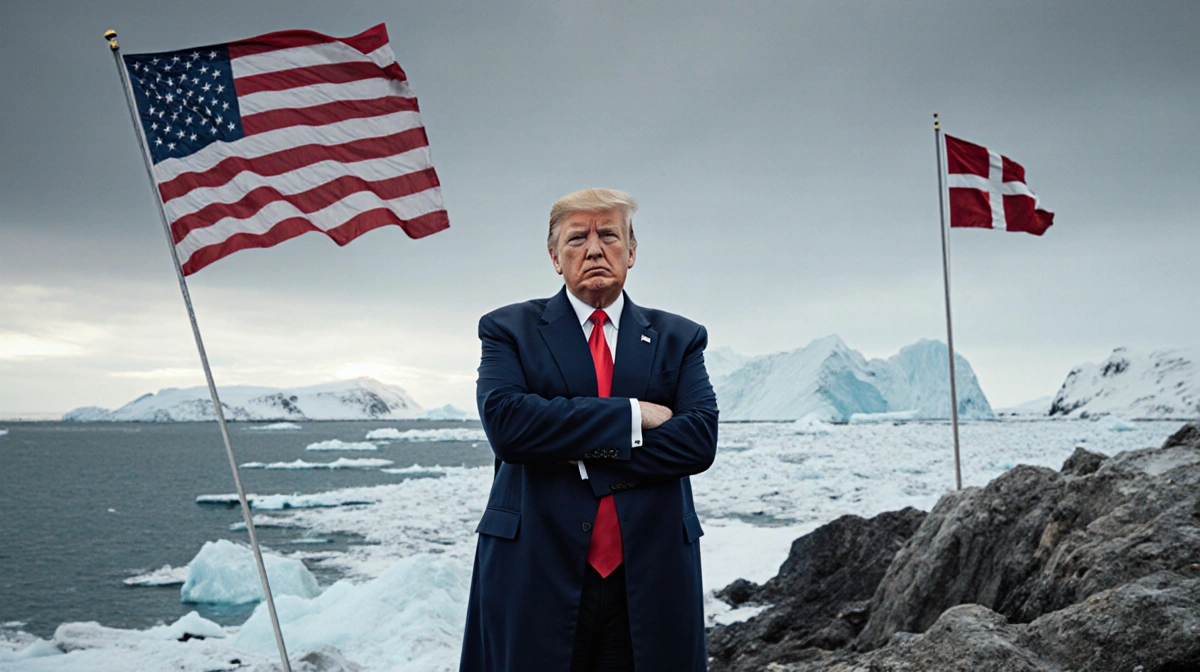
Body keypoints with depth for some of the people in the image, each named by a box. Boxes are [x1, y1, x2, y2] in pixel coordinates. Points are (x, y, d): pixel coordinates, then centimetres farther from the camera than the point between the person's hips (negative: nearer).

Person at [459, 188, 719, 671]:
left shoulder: (678, 338, 11)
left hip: (651, 575, 2)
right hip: (537, 572, -1)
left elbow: (700, 439, -5)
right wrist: (630, 415, -12)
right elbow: (505, 422, -13)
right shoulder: (510, 329, 5)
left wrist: (585, 453, -12)